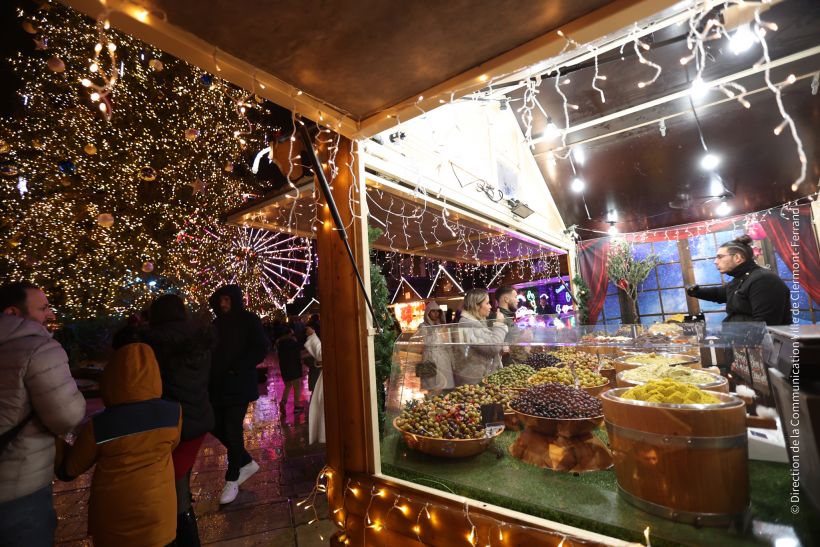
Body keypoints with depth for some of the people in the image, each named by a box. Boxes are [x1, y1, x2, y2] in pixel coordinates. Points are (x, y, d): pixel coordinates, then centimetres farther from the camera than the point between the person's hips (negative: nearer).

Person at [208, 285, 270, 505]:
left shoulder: (250, 320, -5)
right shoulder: (217, 323, 10)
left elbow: (261, 349, -11)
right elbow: (209, 350, 14)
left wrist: (237, 368, -19)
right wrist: (210, 373, -2)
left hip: (239, 385, -6)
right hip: (218, 385, 6)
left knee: (233, 430, -1)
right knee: (216, 426, 9)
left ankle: (232, 480, 18)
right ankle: (247, 462, 28)